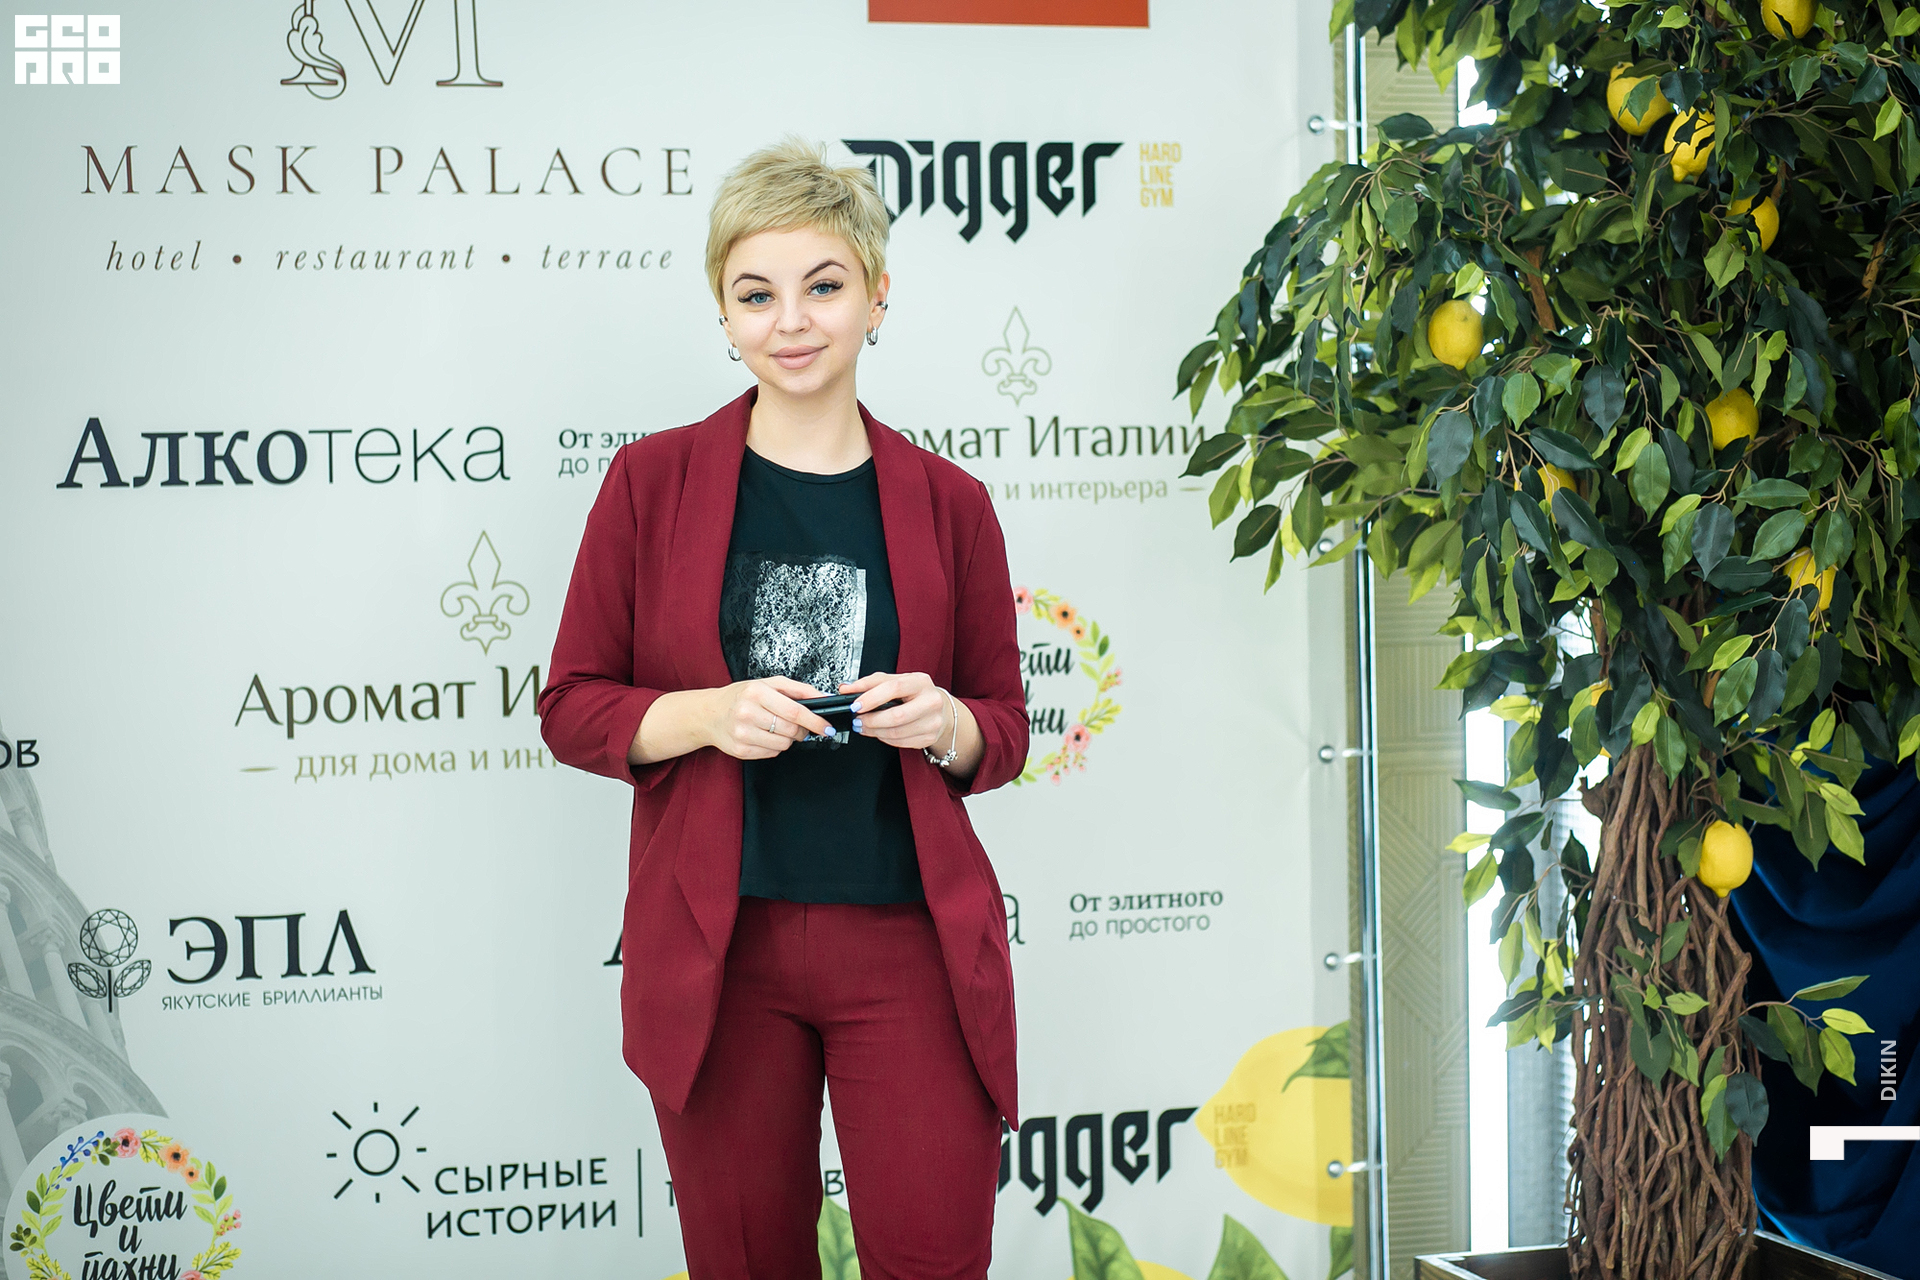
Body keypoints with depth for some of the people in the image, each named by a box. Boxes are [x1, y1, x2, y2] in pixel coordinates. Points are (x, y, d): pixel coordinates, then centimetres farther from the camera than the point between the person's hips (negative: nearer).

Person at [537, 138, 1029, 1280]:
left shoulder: (948, 503, 6)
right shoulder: (653, 481, 3)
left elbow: (1006, 729, 12)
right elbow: (572, 706, 4)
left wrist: (944, 724, -10)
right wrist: (704, 716, -14)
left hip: (907, 944, 1)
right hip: (713, 949, 0)